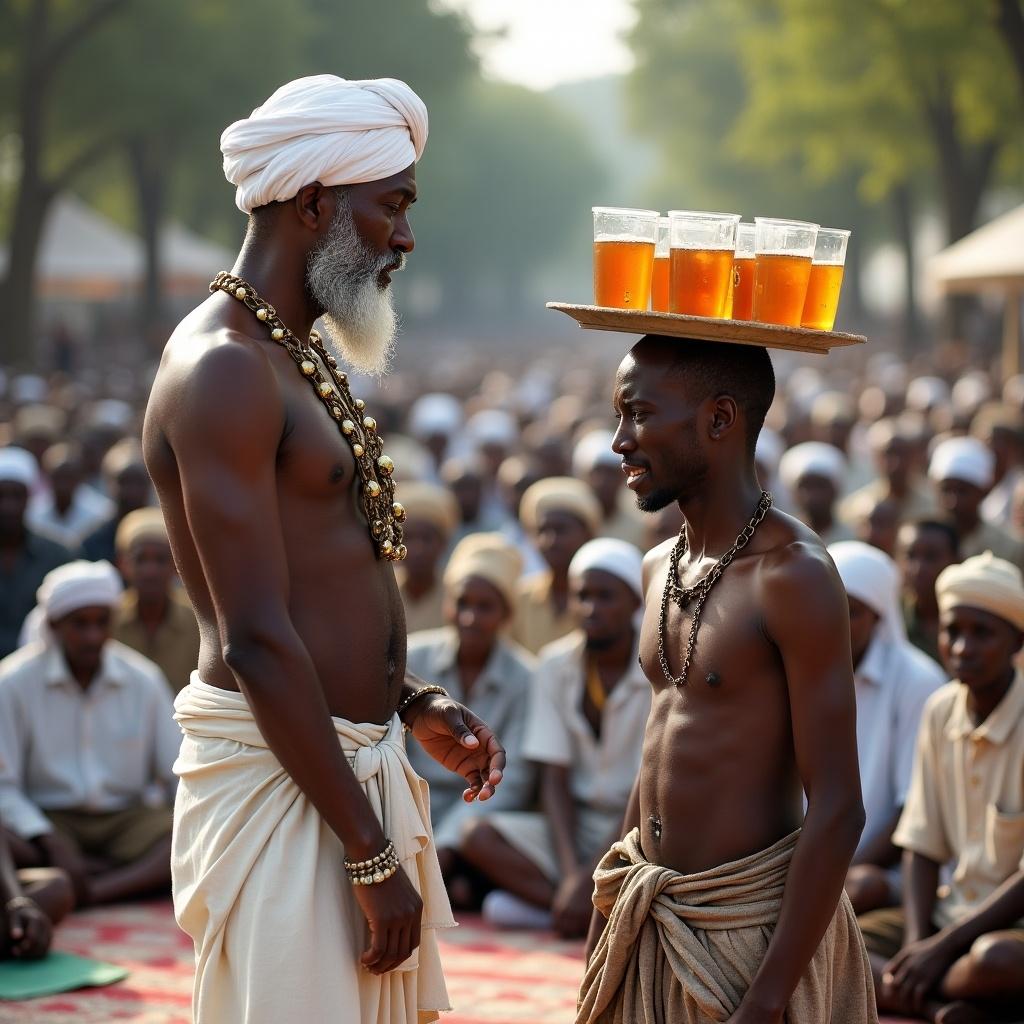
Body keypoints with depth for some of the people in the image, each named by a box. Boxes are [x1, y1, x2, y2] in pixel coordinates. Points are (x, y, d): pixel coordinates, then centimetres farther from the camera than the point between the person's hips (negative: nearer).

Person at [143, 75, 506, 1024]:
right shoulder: (222, 369, -17)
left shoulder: (301, 356, 15)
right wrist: (371, 856, -19)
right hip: (276, 772, -10)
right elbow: (256, 643, -22)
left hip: (349, 757, 10)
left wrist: (410, 704, 11)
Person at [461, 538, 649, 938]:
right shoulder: (555, 665, 0)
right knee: (481, 837, -22)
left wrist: (589, 877, -23)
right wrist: (571, 872, -19)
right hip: (578, 824, 4)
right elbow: (554, 779, -3)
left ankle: (537, 897, -24)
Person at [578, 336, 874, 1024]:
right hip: (651, 921, 7)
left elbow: (838, 810, -19)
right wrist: (606, 920, 17)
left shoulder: (793, 574, -16)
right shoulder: (661, 567, 8)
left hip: (754, 920, -7)